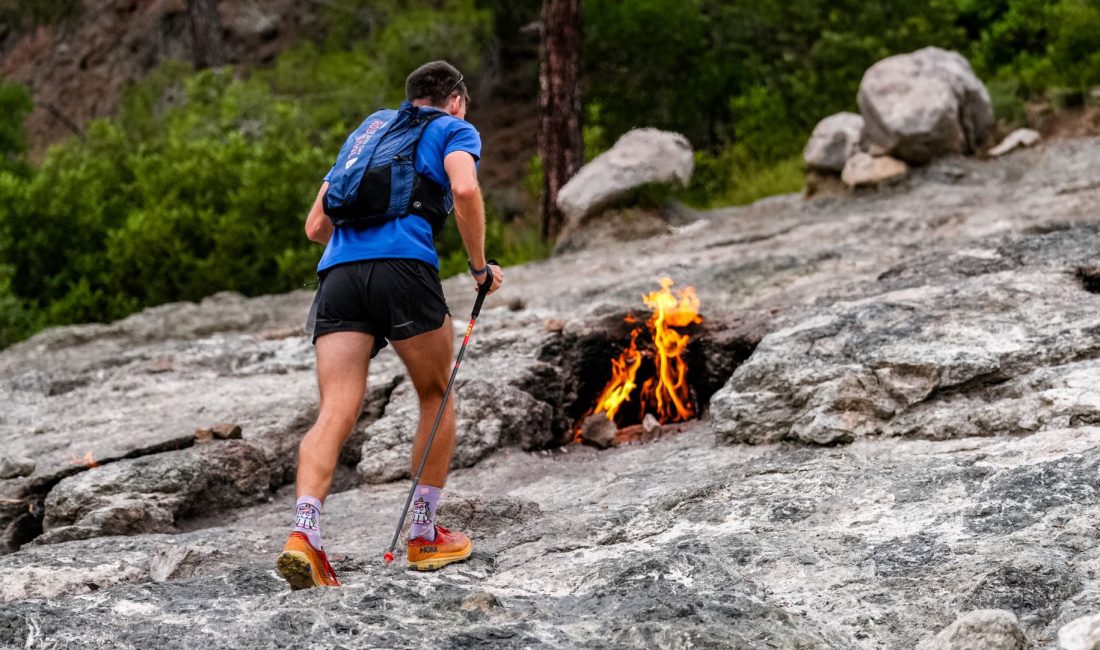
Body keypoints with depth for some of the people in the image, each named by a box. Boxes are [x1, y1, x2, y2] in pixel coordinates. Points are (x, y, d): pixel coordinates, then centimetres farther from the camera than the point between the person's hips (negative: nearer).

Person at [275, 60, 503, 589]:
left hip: (338, 273, 4)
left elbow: (316, 226, 30)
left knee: (334, 414, -5)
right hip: (405, 268, -4)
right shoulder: (455, 130, 18)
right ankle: (424, 535, 19)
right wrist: (480, 267, 5)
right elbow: (465, 190, -5)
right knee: (435, 397, 16)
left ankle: (303, 534, -25)